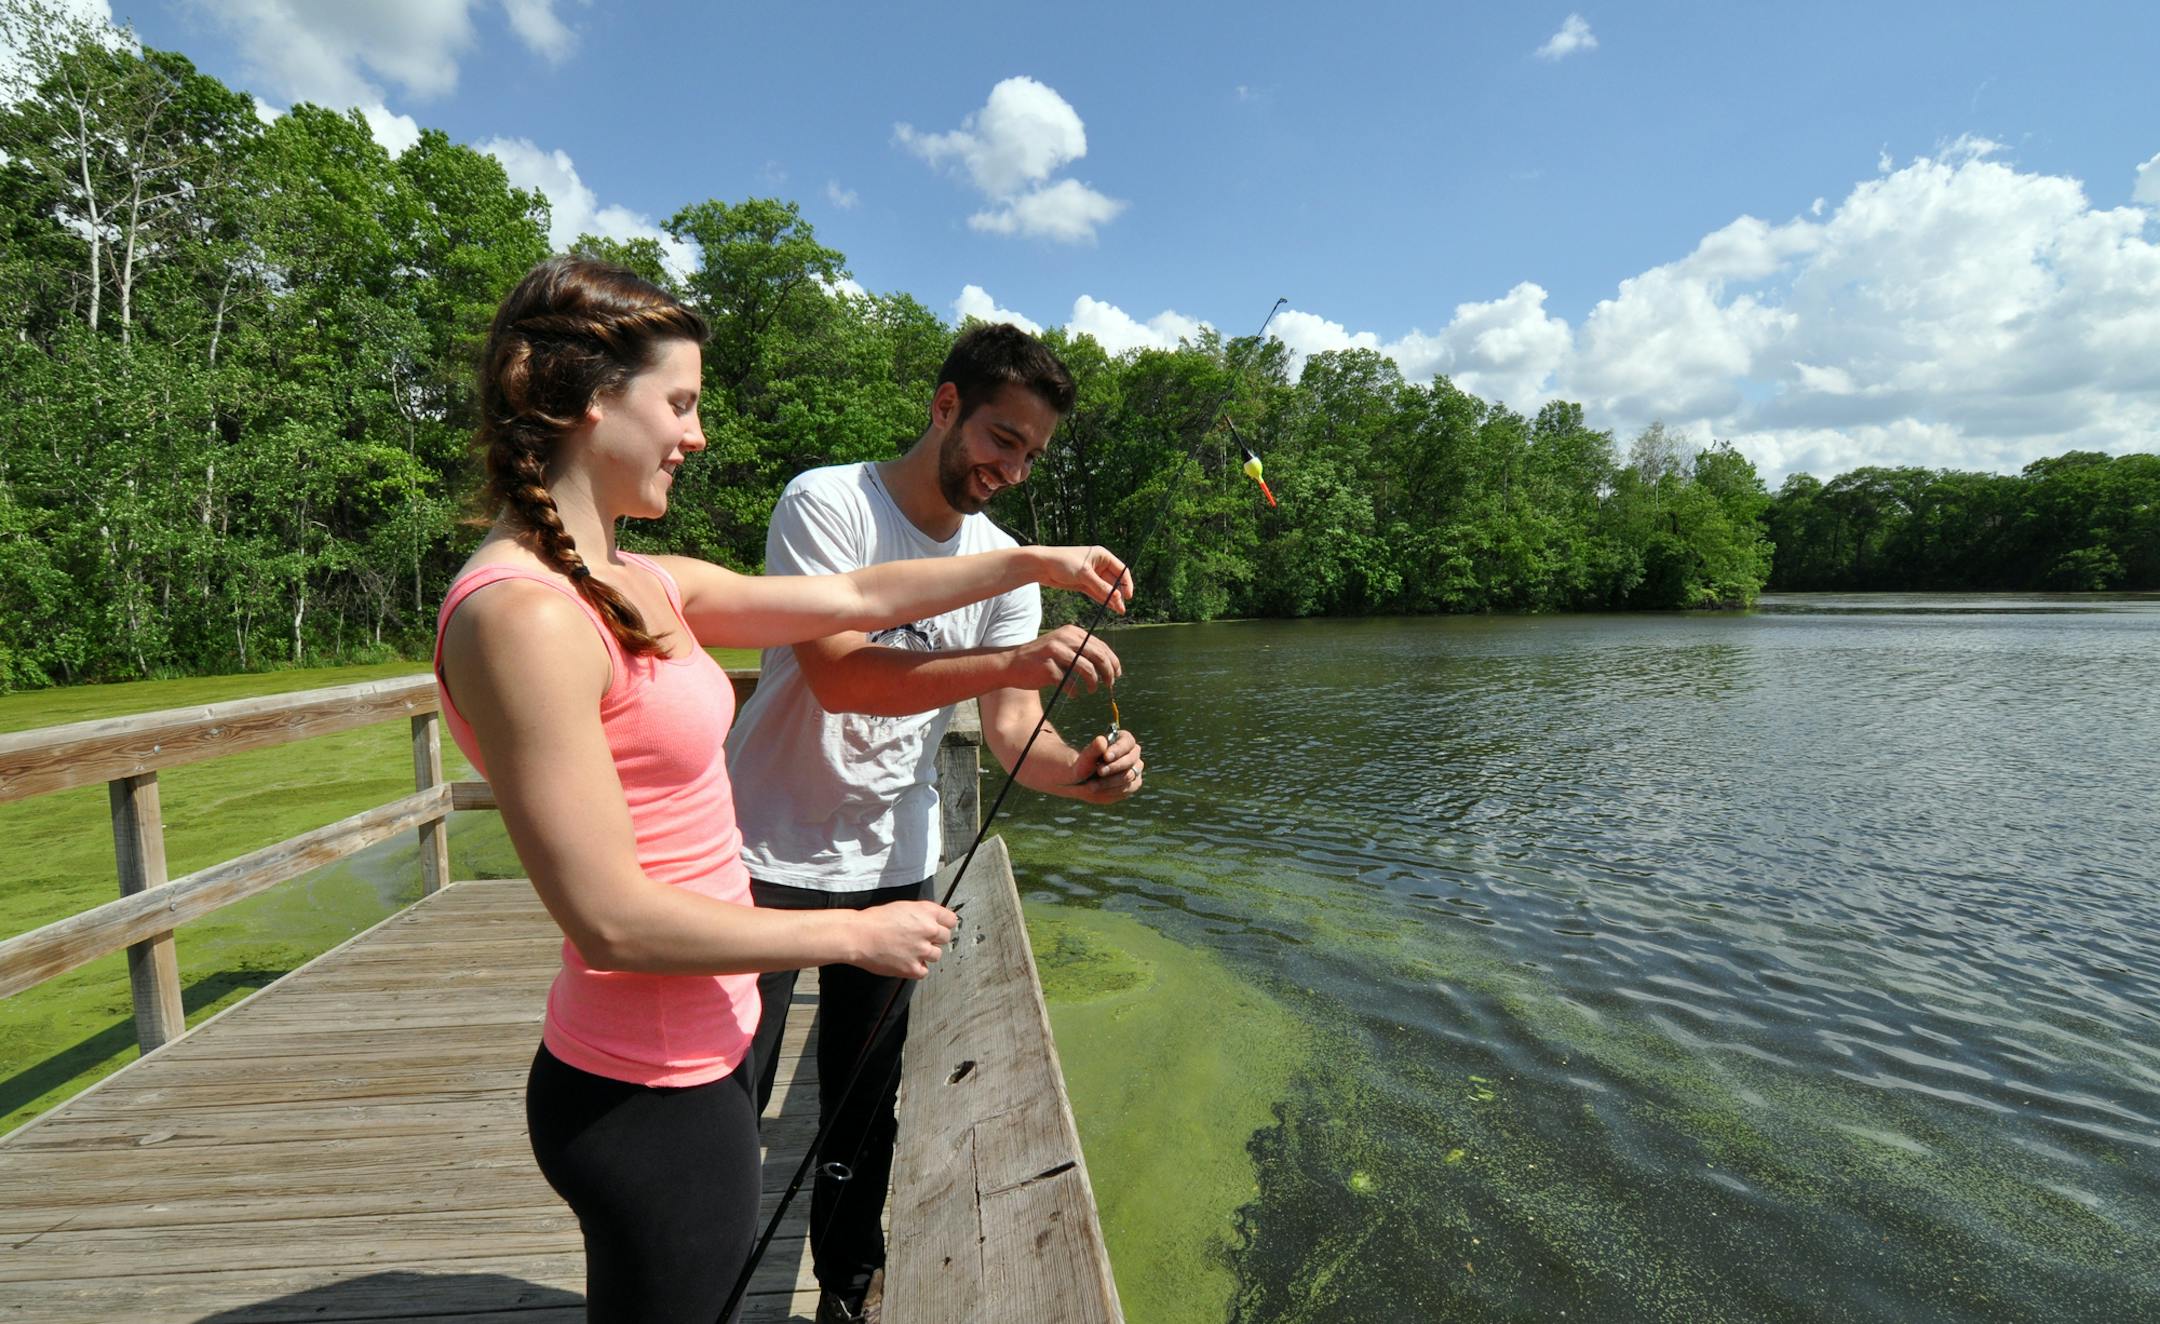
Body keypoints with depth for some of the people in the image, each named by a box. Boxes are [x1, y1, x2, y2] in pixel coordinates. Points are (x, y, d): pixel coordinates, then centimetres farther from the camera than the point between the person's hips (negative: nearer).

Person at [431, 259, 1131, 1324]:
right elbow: (611, 919, -24)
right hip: (644, 1091, -8)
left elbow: (852, 598, 10)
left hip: (693, 1057, 8)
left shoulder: (640, 587, 4)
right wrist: (858, 934, -15)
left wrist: (1036, 562, 14)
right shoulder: (519, 614, -23)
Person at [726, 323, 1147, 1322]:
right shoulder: (826, 502, -15)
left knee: (865, 1107, 16)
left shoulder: (1004, 564, 1)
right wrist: (1012, 660, -38)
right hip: (771, 857, -4)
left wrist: (1079, 771, -27)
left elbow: (1009, 730, -6)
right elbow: (836, 674, -28)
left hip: (895, 864, 5)